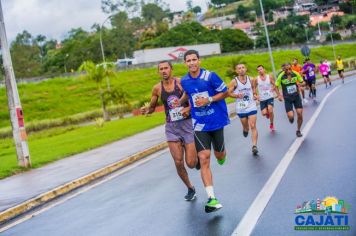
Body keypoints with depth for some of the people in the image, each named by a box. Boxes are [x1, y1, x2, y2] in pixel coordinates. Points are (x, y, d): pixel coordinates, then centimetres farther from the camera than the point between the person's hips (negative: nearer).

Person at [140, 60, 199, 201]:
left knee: (191, 163, -6)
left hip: (187, 123, -2)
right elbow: (152, 107, 13)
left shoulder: (182, 82, -7)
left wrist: (189, 108, -21)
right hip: (171, 127, 2)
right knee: (178, 162, -4)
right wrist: (146, 110, -10)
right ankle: (190, 189, 20)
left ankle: (197, 157, 32)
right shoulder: (157, 88, 1)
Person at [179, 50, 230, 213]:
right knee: (204, 159, -12)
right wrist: (179, 103, 10)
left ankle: (222, 155, 56)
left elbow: (225, 93, -6)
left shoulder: (210, 76, -13)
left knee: (219, 155, 14)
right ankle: (212, 198, -13)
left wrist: (209, 99, -18)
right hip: (199, 124, 2)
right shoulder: (184, 81, 0)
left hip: (216, 121, -1)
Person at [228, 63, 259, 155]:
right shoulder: (234, 81, -8)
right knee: (245, 126, 14)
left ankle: (254, 146, -14)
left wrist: (254, 95, 2)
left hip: (252, 107, 1)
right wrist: (237, 95, -22)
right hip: (241, 108, -1)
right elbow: (229, 93, -6)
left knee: (253, 126, -10)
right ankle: (245, 130, 52)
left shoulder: (250, 79, 1)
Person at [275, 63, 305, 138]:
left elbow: (302, 82, 5)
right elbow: (276, 86, -1)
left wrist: (300, 84, -19)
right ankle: (292, 113, 30)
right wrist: (279, 95, -15)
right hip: (287, 98, -2)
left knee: (300, 114, -5)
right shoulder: (281, 76, -13)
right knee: (291, 116, -12)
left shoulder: (295, 74, -8)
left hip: (296, 96, 2)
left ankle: (298, 131, 19)